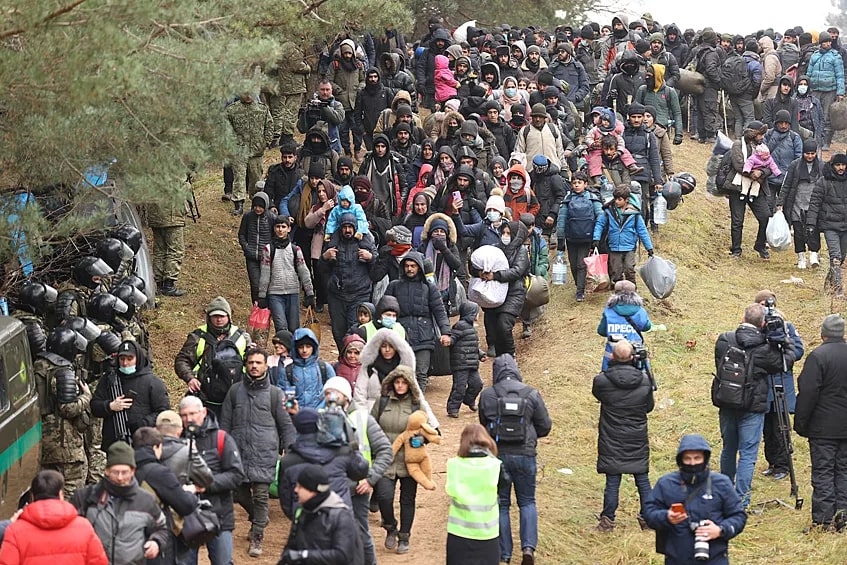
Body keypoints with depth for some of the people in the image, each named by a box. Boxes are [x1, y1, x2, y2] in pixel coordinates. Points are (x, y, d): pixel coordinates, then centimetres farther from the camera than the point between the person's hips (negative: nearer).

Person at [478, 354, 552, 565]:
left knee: (501, 504, 12)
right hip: (525, 454, 0)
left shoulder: (487, 395, -6)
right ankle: (528, 546, -3)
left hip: (497, 455, 0)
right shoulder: (531, 394, -6)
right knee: (527, 502, 15)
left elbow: (483, 425, 6)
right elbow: (545, 426, 1)